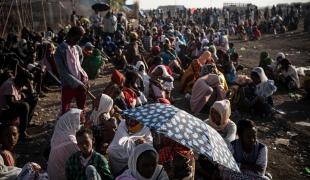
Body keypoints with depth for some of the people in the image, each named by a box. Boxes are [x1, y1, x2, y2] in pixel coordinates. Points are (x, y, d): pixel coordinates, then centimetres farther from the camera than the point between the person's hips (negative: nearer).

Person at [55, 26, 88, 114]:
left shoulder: (78, 49, 7)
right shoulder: (60, 50, -11)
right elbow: (62, 71, -17)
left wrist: (83, 75, 3)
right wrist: (77, 83, -22)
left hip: (81, 83, 5)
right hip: (68, 85, -5)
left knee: (82, 108, 16)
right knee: (65, 111, 7)